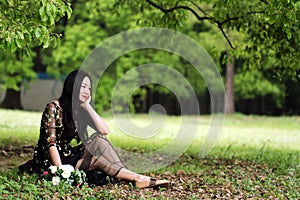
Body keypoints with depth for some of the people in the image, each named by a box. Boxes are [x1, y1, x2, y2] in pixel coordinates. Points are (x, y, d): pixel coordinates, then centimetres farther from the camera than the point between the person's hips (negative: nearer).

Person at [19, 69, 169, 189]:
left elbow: (104, 130, -8)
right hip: (49, 162, -6)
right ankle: (136, 178, -25)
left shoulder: (82, 111, 7)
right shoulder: (54, 107, -12)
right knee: (97, 159, -27)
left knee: (98, 140, -19)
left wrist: (87, 106, -8)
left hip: (68, 156, 6)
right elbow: (50, 143, -19)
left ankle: (136, 177, -28)